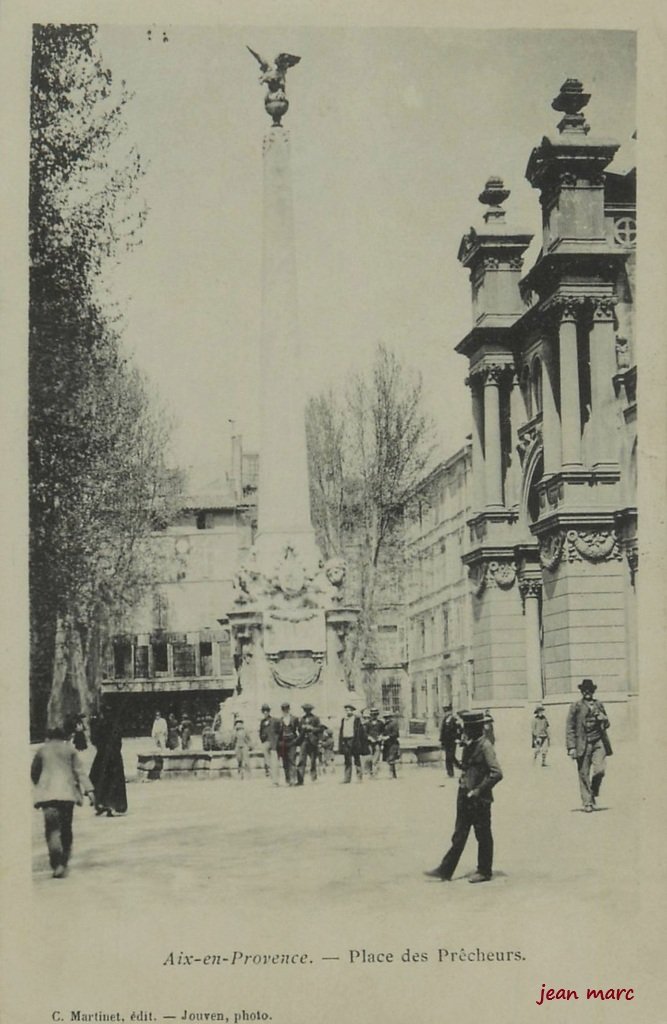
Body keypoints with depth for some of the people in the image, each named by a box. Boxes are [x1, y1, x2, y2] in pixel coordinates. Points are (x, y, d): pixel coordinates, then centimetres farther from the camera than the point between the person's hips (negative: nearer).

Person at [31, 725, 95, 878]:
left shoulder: (42, 750, 9)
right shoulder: (69, 749, 10)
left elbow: (33, 772, 15)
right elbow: (79, 771, 3)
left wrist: (39, 786, 32)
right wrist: (88, 789, 0)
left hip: (47, 793, -1)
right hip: (67, 792, 1)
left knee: (51, 827, -7)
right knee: (66, 827, 13)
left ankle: (57, 864, -24)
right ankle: (64, 862, 15)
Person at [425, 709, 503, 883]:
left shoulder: (485, 745, -16)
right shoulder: (469, 744, 8)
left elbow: (496, 773, -22)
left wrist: (479, 790, -19)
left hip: (479, 799, -8)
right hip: (465, 797, 8)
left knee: (483, 836, 5)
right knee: (459, 836, 12)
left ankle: (484, 872, 17)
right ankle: (445, 870, 15)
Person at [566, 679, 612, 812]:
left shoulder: (599, 705, 15)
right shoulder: (576, 706, 3)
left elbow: (606, 724, 24)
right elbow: (570, 728, 0)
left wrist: (603, 719, 0)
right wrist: (571, 747, -7)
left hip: (598, 742, 2)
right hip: (583, 744, -2)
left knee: (599, 770, -12)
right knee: (584, 774, -3)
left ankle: (594, 793, 16)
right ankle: (587, 802, 7)